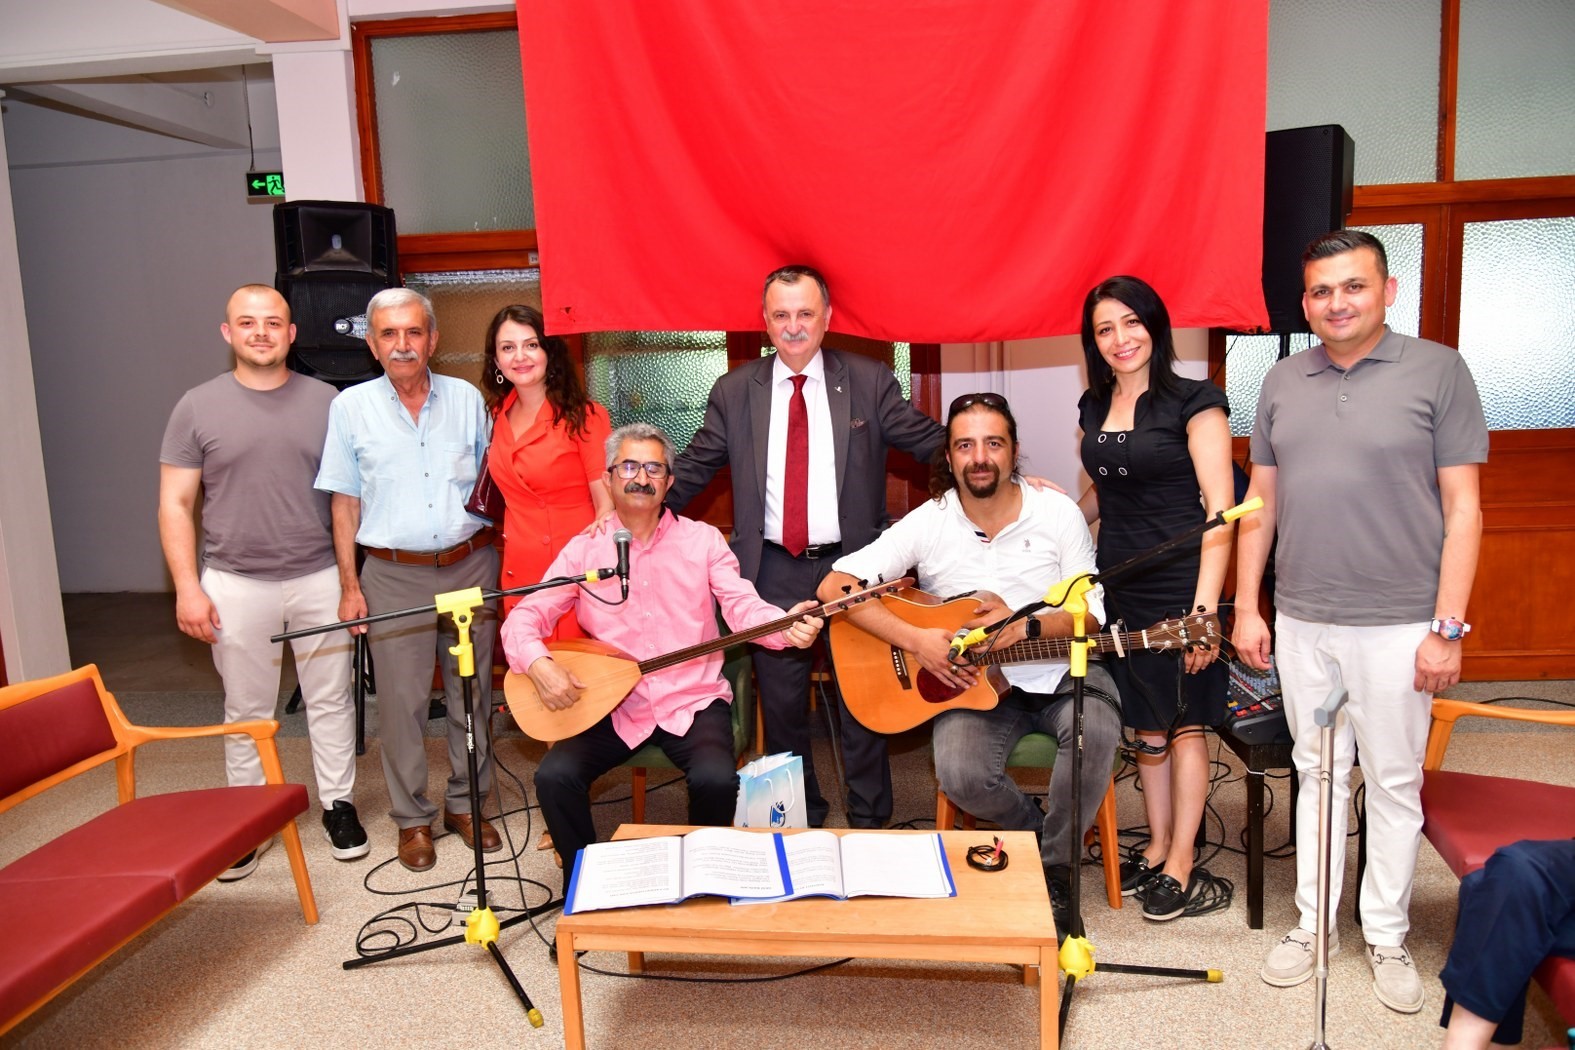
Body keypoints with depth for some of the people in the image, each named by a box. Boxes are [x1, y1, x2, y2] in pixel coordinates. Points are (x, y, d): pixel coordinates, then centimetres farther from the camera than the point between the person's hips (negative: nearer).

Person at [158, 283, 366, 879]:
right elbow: (175, 503, 2)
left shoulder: (325, 402, 3)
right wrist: (187, 586, -7)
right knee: (247, 711, 10)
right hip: (236, 585, 0)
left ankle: (338, 806, 24)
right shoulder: (198, 408, 1)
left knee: (330, 700, 9)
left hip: (319, 578, 1)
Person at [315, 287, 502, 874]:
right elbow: (345, 502, 5)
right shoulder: (352, 407, 3)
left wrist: (496, 560, 2)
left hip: (470, 566, 1)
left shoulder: (467, 399, 6)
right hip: (394, 575, -1)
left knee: (472, 692, 8)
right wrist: (349, 585, 0)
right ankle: (412, 817, 18)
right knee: (401, 699, 2)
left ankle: (465, 804, 24)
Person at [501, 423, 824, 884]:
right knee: (555, 776, -22)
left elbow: (743, 607, -7)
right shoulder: (585, 548, 4)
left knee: (717, 779, -27)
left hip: (693, 702, -1)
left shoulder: (702, 539, 3)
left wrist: (786, 626, -29)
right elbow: (525, 616, 0)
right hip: (610, 707, 1)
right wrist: (539, 664, -22)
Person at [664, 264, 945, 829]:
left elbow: (933, 442, 0)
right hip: (774, 569, 2)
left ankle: (869, 821, 26)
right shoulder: (734, 391, 4)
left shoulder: (869, 381, 0)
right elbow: (693, 467, 9)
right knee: (781, 703, 12)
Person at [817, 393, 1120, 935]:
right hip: (973, 681, 0)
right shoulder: (928, 524, -7)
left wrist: (1024, 627, -21)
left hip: (1059, 672, 1)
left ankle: (1057, 867, -5)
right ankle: (1036, 834, 8)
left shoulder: (1058, 512, -3)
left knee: (1096, 730, -31)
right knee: (961, 774, -28)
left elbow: (1090, 613, -1)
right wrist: (916, 639, -22)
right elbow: (835, 586, -13)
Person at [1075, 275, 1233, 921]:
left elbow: (1220, 508, -14)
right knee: (1146, 723, 15)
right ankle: (1156, 847, 28)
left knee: (1185, 722, 6)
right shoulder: (1095, 404, 10)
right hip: (1120, 583, 6)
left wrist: (1205, 605, -20)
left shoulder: (1194, 402, -9)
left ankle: (1180, 863, 18)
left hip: (1178, 583, -6)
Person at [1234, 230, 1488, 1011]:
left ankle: (1387, 938, 24)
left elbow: (1462, 508, -5)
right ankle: (1312, 923, 27)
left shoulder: (1437, 371, -4)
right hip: (1299, 621, 3)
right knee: (1317, 773, 14)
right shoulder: (1283, 382, 8)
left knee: (1393, 783, 8)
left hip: (1396, 624, -3)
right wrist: (1247, 608, 7)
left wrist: (1448, 627, -10)